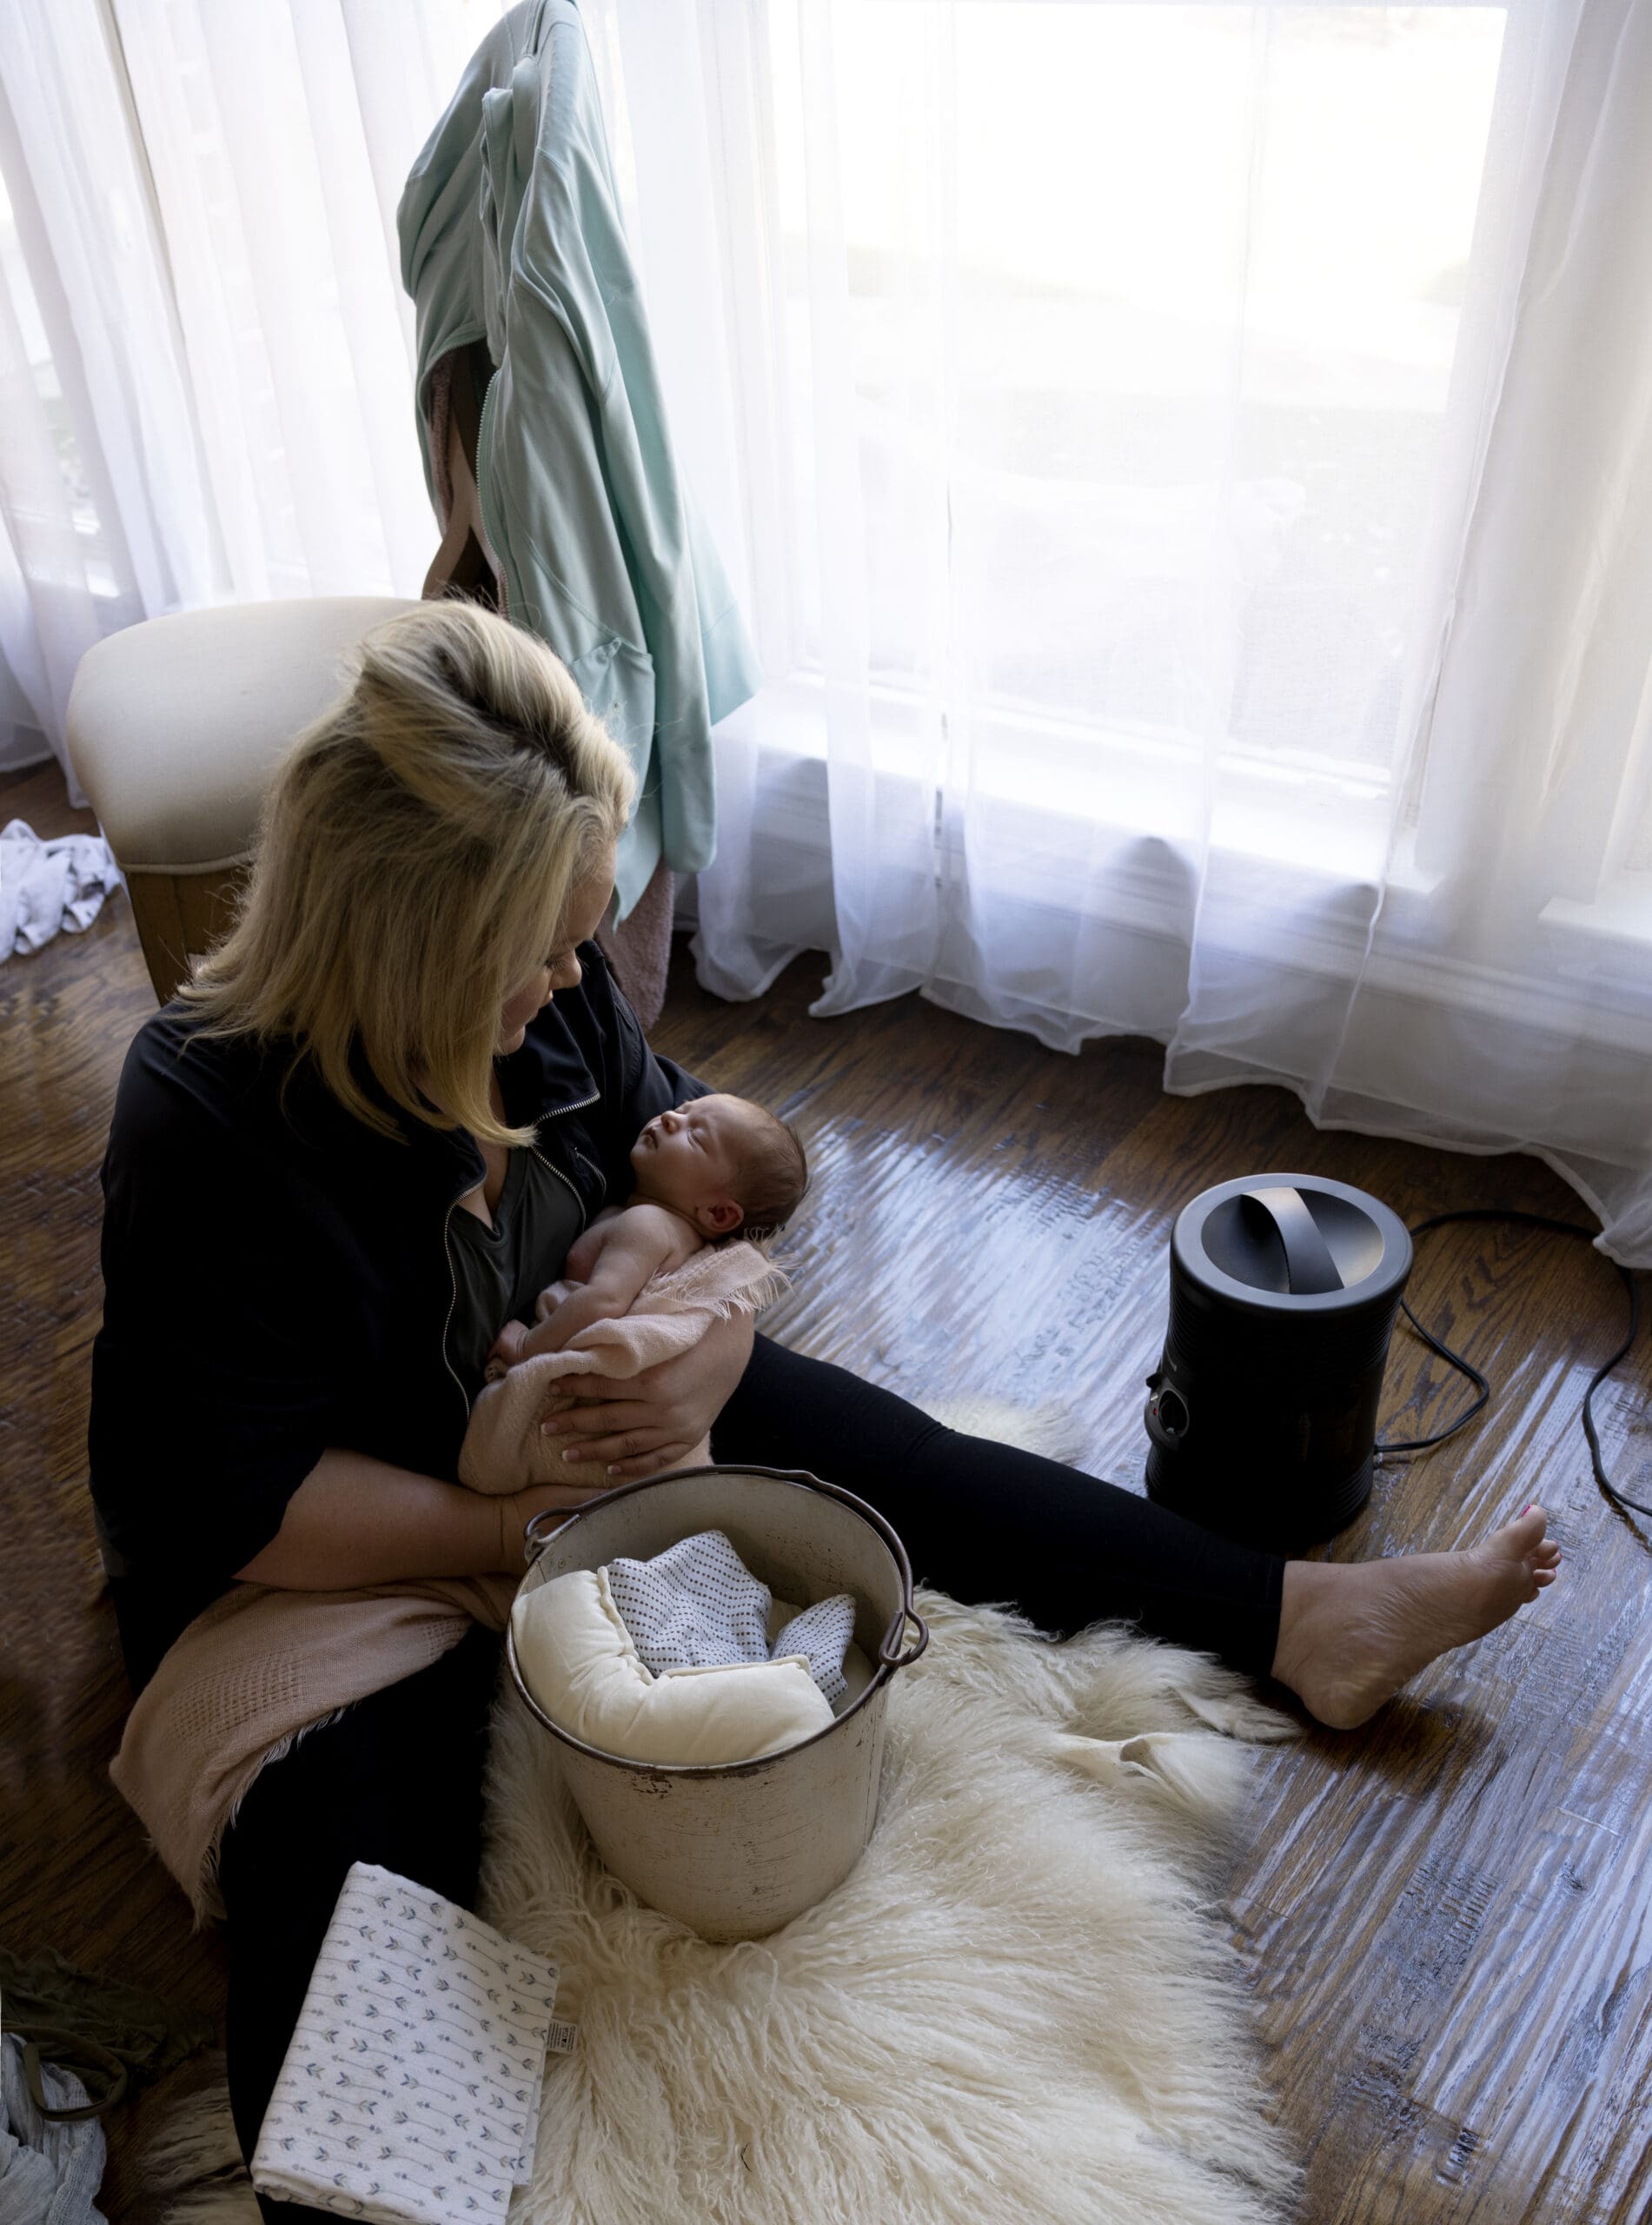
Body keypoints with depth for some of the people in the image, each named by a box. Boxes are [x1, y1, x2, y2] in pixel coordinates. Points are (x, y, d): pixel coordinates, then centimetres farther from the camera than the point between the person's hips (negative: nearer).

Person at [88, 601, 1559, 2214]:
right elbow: (242, 1508, -26)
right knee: (354, 1897, -26)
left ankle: (1301, 1621, 4)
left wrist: (715, 1347, -18)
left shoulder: (548, 993, -11)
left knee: (885, 1460, -5)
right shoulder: (209, 1138, -28)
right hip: (321, 1568, -4)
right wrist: (523, 1528, -24)